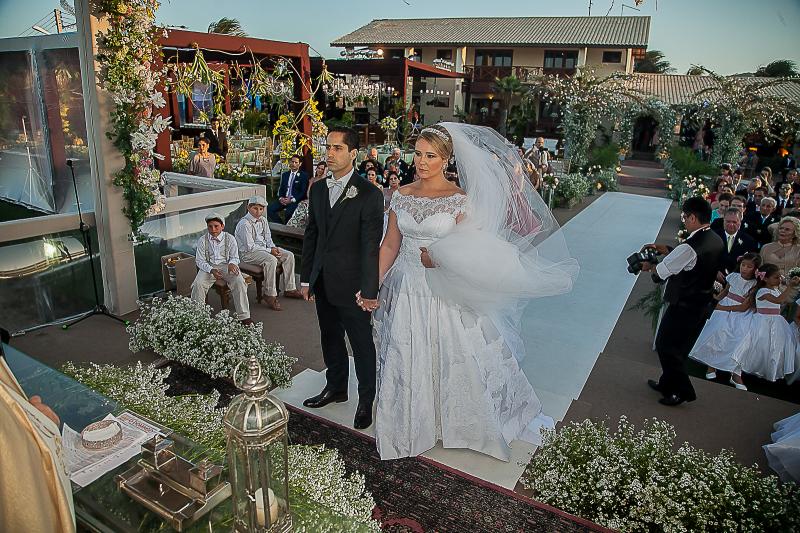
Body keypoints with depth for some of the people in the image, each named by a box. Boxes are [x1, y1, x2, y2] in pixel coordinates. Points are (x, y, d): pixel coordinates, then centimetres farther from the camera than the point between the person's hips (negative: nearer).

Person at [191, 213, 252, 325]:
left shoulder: (230, 238, 1)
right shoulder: (202, 240, 1)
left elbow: (234, 257, 3)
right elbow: (200, 261, -1)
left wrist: (232, 264, -23)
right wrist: (212, 270, -20)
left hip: (226, 265, -1)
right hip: (209, 267, 1)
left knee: (239, 282, -28)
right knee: (197, 284, -27)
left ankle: (244, 316, -20)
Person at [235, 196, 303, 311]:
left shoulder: (263, 220, 7)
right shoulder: (244, 224, -18)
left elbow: (268, 238, 13)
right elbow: (250, 247, -21)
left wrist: (273, 247, -8)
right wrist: (269, 251, -21)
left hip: (263, 248, 9)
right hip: (248, 253, -9)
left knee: (289, 255, -3)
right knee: (271, 260, -35)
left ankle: (289, 289, 3)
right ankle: (270, 295, -26)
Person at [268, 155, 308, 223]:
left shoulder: (304, 176, 0)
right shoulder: (285, 174, 18)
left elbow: (304, 192, -6)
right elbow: (281, 189, 18)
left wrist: (292, 200, -16)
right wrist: (280, 198, -4)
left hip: (295, 200, -5)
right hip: (284, 199, 5)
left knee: (289, 212, -36)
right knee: (269, 209, -18)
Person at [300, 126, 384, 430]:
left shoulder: (369, 194, -13)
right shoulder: (318, 189, 7)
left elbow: (371, 245, -16)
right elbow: (311, 235, 12)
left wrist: (368, 289, -20)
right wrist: (306, 278, 11)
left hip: (351, 286, -6)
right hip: (323, 284, 6)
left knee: (362, 344, 8)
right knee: (330, 339, 20)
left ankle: (366, 400, 26)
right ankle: (336, 388, 40)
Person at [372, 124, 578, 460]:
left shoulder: (460, 199, -8)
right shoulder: (402, 195, 2)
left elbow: (468, 252, -6)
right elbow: (390, 245, 4)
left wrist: (438, 257, -21)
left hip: (445, 294, -3)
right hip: (405, 292, 3)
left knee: (454, 360, 10)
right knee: (406, 363, 12)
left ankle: (454, 421, 35)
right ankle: (411, 424, 35)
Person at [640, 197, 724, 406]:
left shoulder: (690, 247, -28)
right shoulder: (716, 241, 1)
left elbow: (661, 272, -18)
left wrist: (649, 266, 2)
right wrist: (667, 250, 7)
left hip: (684, 307, -9)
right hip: (703, 304, 9)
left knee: (666, 346, 9)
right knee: (680, 348, 22)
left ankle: (683, 391, 20)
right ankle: (667, 384, 38)